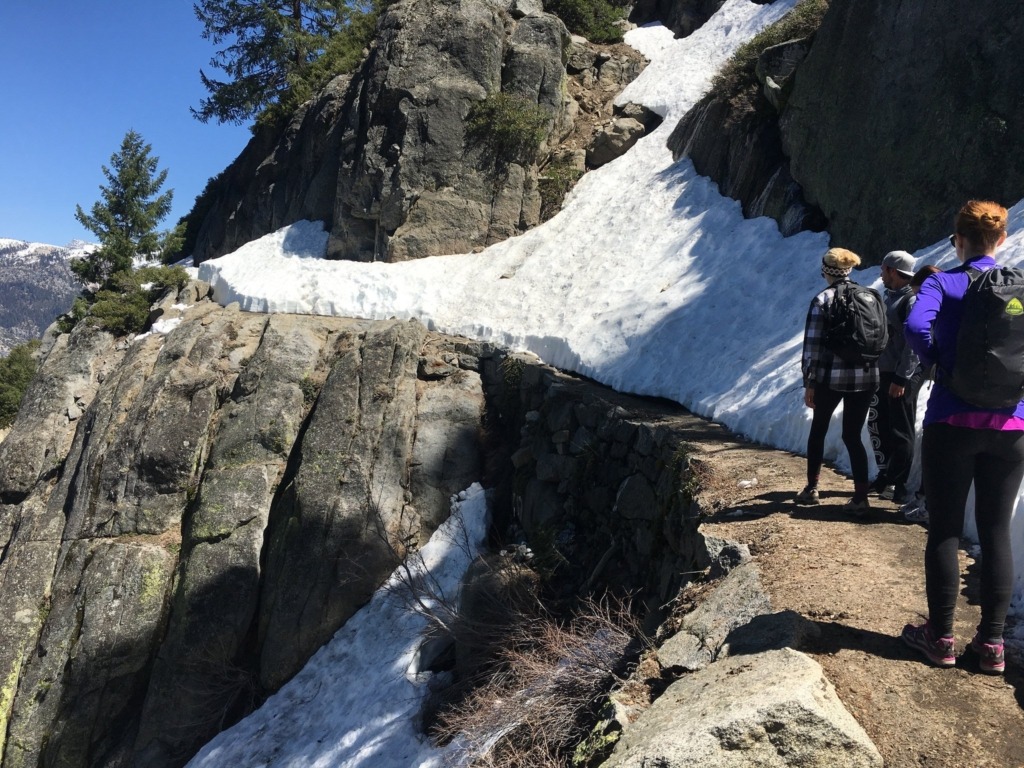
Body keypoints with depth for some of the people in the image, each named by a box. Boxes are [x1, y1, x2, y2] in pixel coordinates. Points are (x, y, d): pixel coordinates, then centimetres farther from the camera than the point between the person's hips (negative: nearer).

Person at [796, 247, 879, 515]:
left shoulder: (822, 300, -7)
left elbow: (812, 345, -9)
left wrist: (808, 383, -4)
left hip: (832, 377, -3)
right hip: (866, 376, 3)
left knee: (818, 430, 16)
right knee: (853, 435, 10)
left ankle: (811, 489, 24)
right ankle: (861, 497, 2)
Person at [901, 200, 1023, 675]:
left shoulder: (943, 284, -4)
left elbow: (916, 325, -23)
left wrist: (936, 361, -6)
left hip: (953, 421, -3)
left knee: (944, 531, 7)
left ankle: (941, 638, 16)